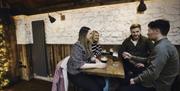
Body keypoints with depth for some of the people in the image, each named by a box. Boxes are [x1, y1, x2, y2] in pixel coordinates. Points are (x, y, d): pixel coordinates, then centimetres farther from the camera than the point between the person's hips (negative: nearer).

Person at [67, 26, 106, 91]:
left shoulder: (87, 44, 3)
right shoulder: (77, 46, -21)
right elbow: (79, 64, -27)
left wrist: (96, 60, -8)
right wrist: (96, 65, -27)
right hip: (75, 74, -7)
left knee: (102, 82, -11)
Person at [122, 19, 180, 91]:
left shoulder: (161, 47, -27)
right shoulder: (163, 44, 8)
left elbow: (152, 73, -33)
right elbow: (148, 60, 14)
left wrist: (135, 80, -19)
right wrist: (132, 57, 11)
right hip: (159, 81, 9)